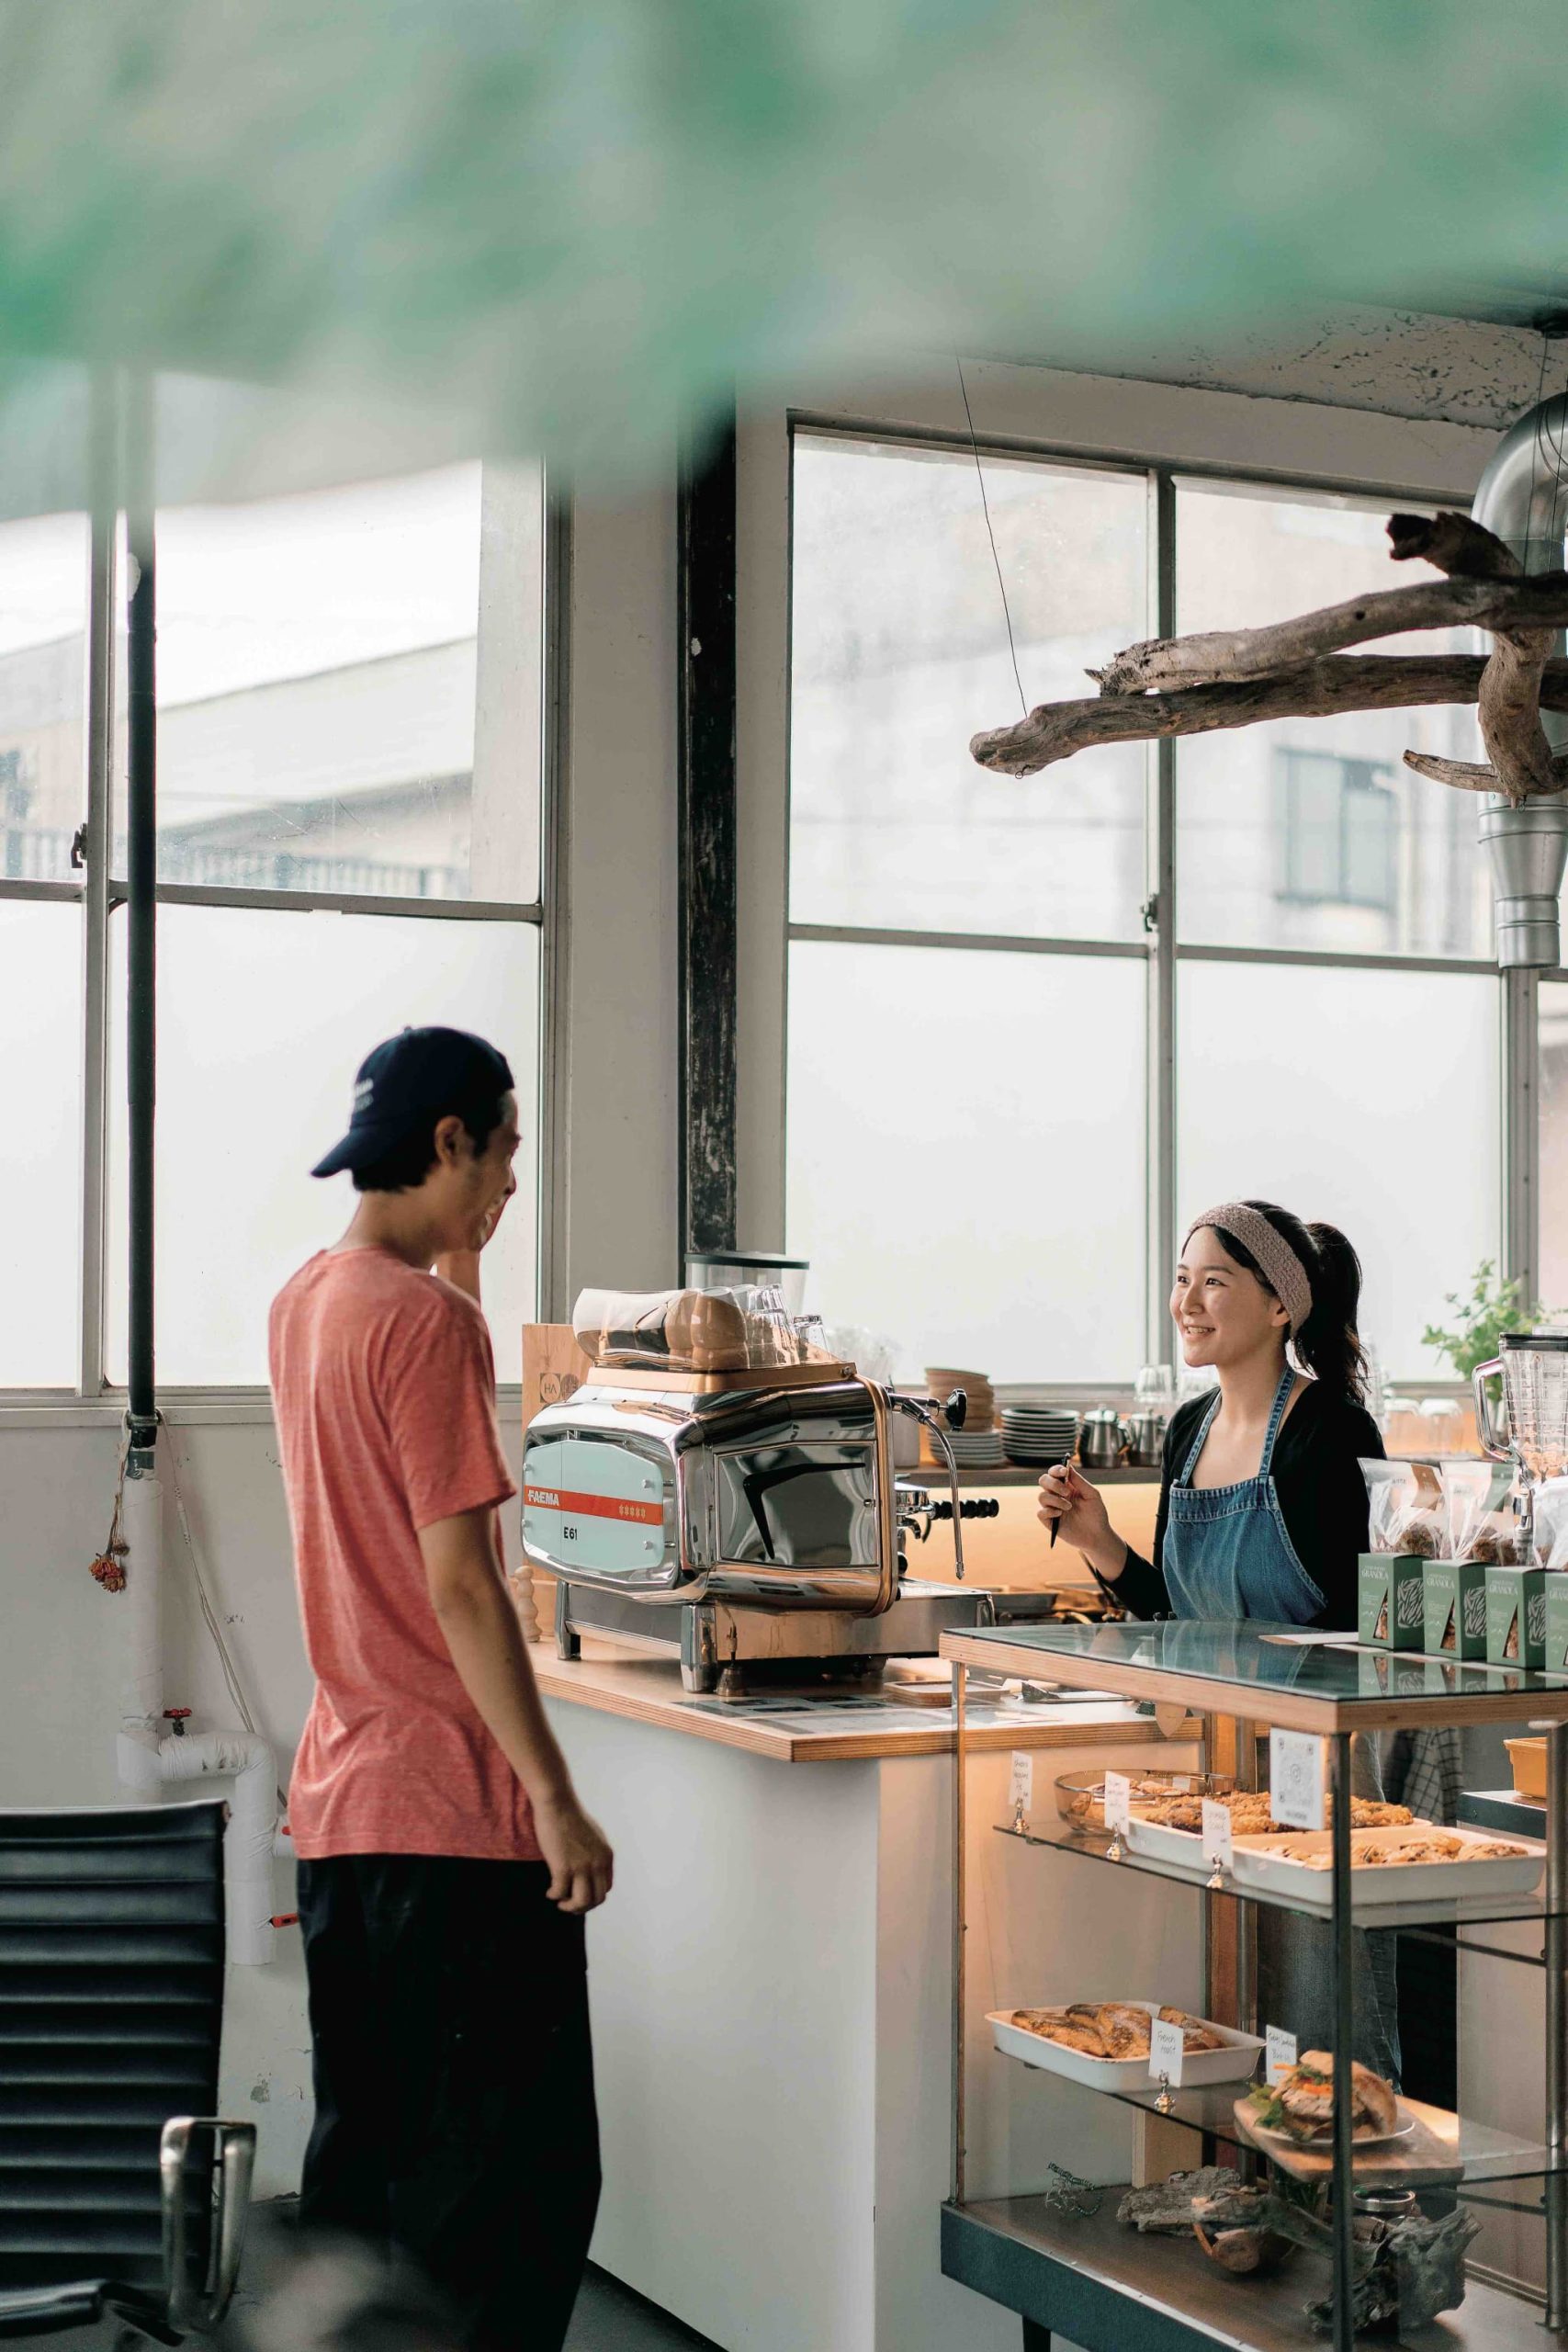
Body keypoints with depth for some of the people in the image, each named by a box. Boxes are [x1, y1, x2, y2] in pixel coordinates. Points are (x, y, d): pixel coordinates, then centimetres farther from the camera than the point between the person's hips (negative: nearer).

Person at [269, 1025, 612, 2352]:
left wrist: (458, 1258, 24)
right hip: (458, 1810, -9)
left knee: (360, 2161, 15)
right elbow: (460, 1582, -19)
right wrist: (556, 1798, -17)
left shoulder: (303, 1303, 11)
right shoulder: (423, 1320, -15)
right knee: (525, 2179, -2)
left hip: (339, 1800, 9)